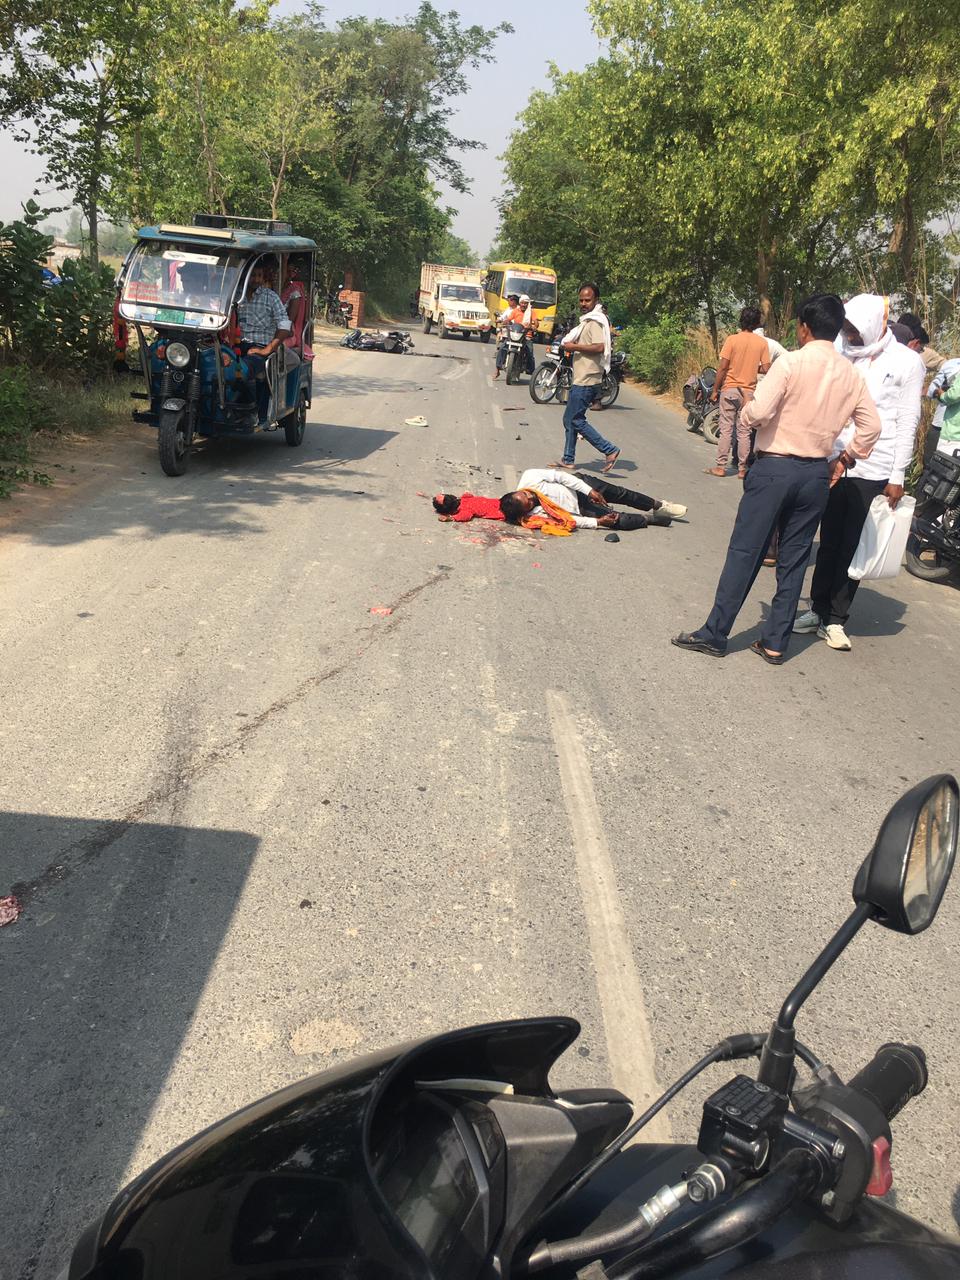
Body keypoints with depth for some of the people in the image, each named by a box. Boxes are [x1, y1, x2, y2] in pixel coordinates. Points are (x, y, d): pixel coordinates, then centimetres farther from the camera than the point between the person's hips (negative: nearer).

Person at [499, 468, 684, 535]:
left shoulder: (528, 478, -23)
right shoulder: (533, 516, -27)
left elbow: (560, 476, -16)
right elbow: (571, 522, -21)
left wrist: (590, 491, -17)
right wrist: (597, 522, -21)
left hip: (578, 486, 3)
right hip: (579, 509, -3)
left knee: (619, 493, -3)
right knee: (621, 521, -14)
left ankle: (657, 506, 23)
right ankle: (654, 518, 14)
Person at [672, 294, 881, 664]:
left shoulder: (791, 362, -12)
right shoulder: (850, 374, 5)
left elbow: (759, 412, -18)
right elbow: (871, 426, 5)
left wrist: (746, 412, 3)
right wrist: (846, 458, 16)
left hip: (775, 468, -5)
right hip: (817, 474, 5)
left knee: (745, 552, 1)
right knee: (793, 560, 10)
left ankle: (714, 634, 6)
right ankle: (775, 643, 14)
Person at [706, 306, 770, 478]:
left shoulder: (732, 339, -8)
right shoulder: (762, 342, -1)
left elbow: (723, 368, -10)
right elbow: (765, 368, -2)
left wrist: (715, 390, -2)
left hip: (729, 389, -2)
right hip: (749, 391, 2)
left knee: (726, 430, 2)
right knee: (744, 432, 7)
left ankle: (720, 466, 4)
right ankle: (742, 468, 9)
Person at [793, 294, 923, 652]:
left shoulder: (907, 362, -2)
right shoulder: (845, 357, 8)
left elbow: (908, 423, -3)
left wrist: (897, 477, -7)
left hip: (874, 474, -3)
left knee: (853, 548, 4)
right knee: (829, 543, 11)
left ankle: (836, 619, 12)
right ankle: (819, 609, 22)